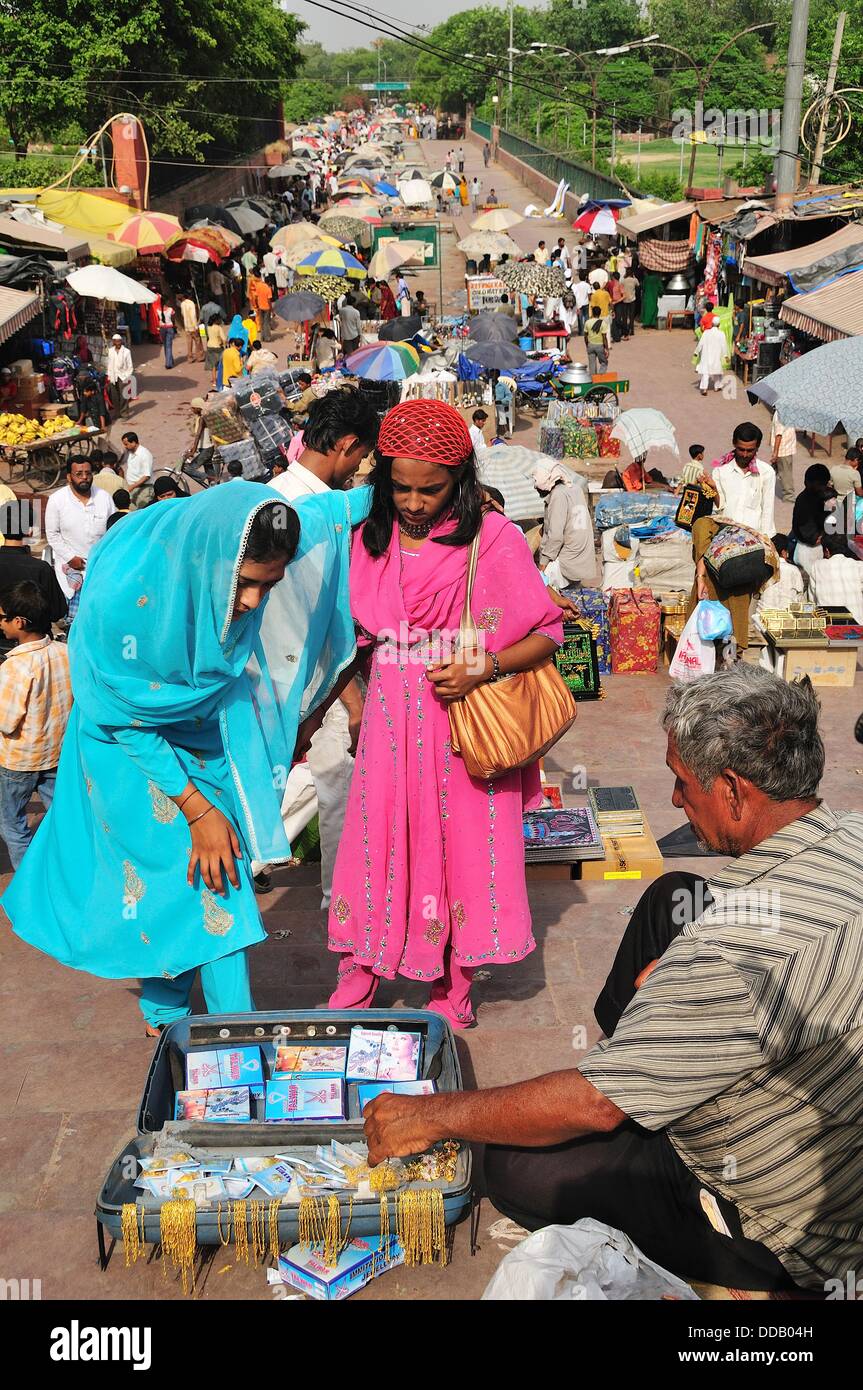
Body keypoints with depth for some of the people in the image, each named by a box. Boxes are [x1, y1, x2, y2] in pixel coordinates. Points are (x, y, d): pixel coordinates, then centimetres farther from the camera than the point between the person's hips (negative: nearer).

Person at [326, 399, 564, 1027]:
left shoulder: (493, 537, -9)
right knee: (378, 843, 6)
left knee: (463, 850, 5)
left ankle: (453, 989, 21)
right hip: (391, 721, 3)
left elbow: (549, 632, -7)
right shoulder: (372, 539, 6)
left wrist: (483, 668, -20)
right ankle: (358, 980, 20)